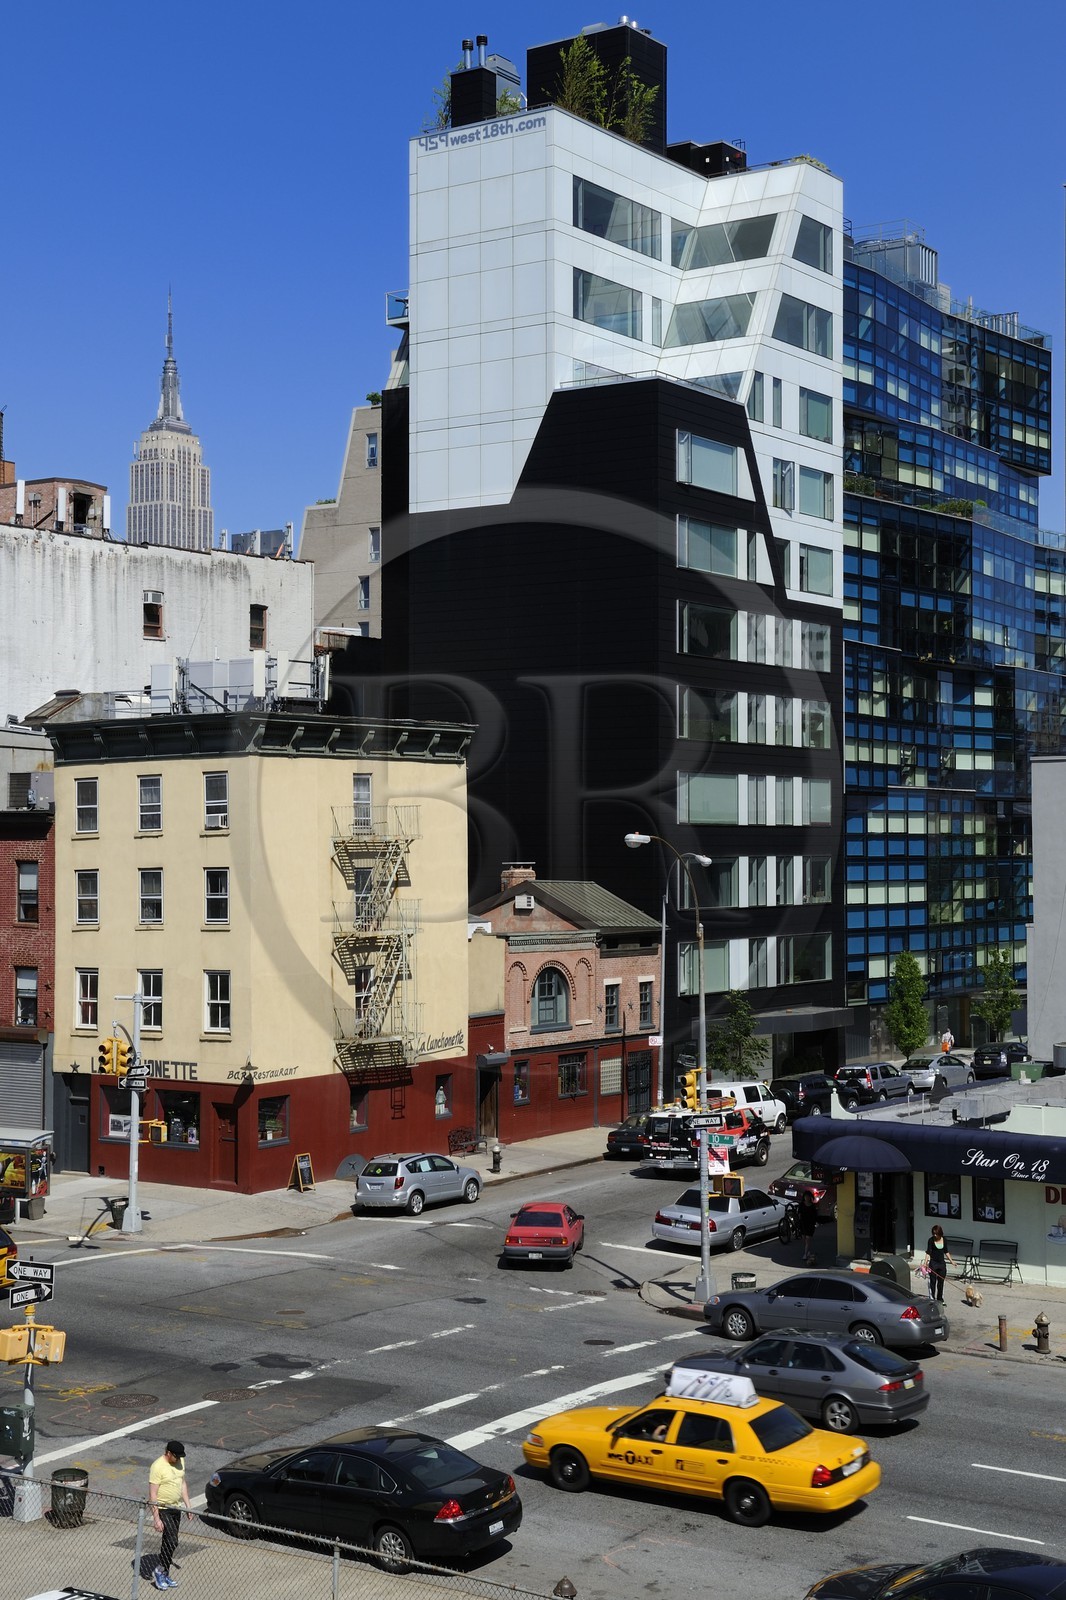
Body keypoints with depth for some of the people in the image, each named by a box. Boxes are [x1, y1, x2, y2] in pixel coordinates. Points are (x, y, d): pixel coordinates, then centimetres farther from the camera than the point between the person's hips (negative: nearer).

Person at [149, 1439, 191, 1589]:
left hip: (176, 1508, 8)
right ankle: (160, 1571, 4)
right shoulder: (158, 1467, -21)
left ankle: (163, 1574, 24)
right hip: (162, 1509, -8)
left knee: (169, 1542, 13)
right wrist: (156, 1518, -24)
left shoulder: (180, 1462, 4)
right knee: (172, 1541, -13)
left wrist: (187, 1505, 14)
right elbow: (153, 1495, -21)